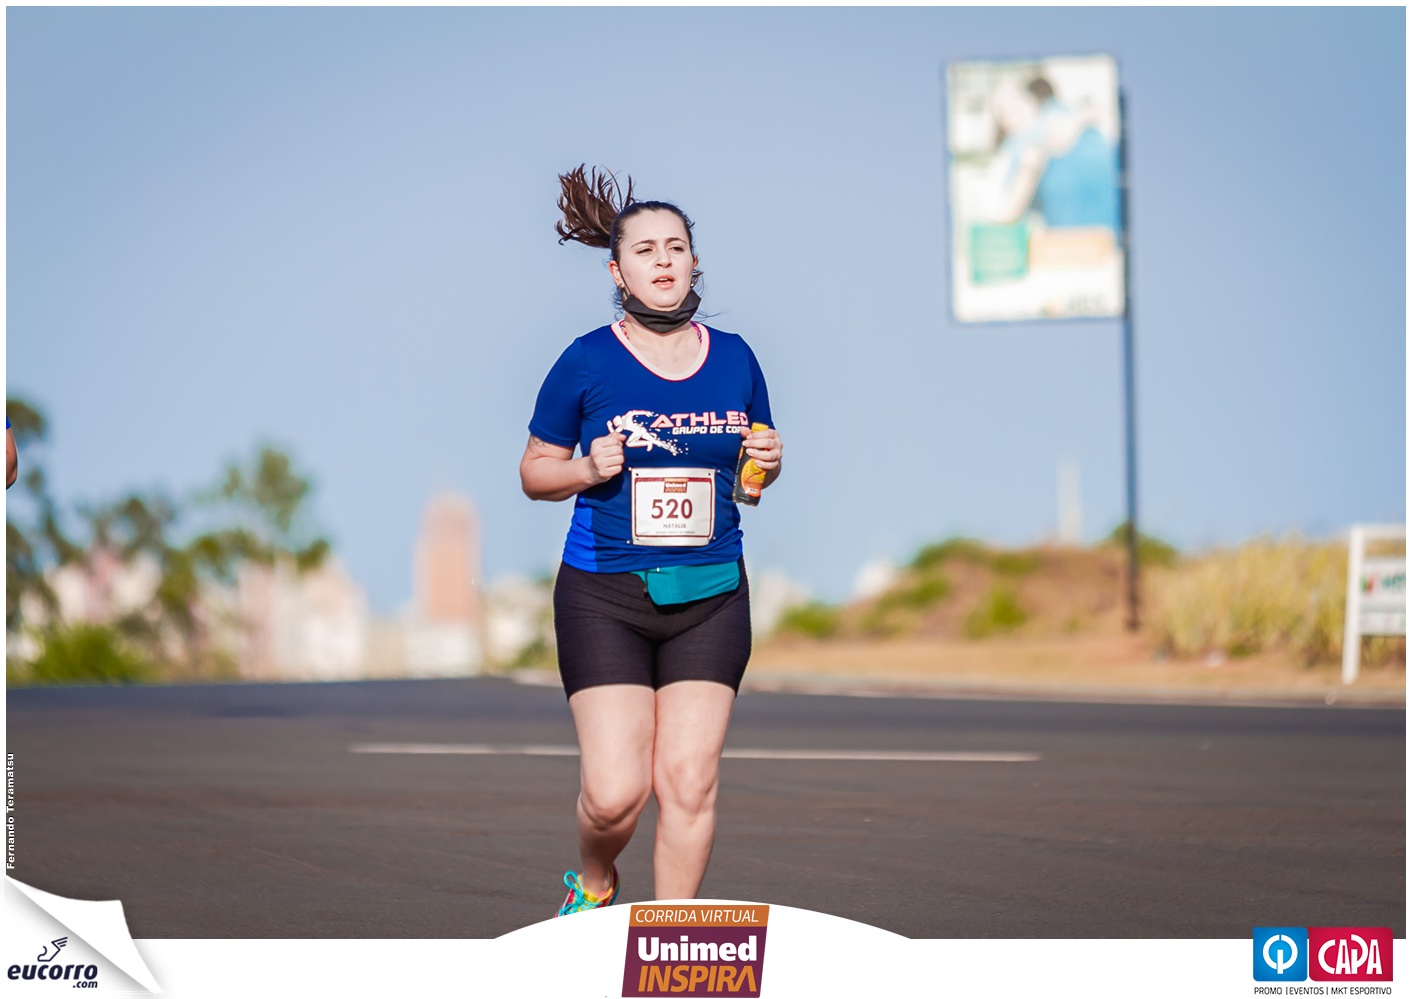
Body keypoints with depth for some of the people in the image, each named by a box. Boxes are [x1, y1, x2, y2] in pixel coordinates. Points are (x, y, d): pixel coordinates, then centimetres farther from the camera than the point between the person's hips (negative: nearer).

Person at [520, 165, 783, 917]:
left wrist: (767, 461, -3)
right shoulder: (587, 362, -2)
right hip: (604, 597, -3)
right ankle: (592, 884, 24)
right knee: (616, 791, -10)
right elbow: (534, 471, 6)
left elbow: (754, 470, 20)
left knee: (690, 782, -4)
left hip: (709, 599, 3)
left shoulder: (733, 358, 7)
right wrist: (588, 469, -14)